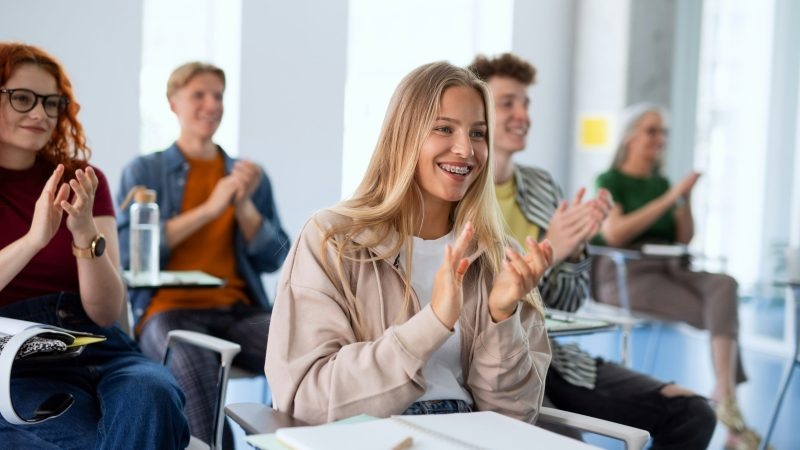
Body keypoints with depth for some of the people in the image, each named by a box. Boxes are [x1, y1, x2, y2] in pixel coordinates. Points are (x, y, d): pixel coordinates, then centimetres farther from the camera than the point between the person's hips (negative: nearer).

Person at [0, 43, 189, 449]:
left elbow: (106, 313, 4)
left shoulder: (83, 181, 11)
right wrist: (33, 239, -22)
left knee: (151, 393, -31)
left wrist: (85, 235, -14)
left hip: (94, 344, 3)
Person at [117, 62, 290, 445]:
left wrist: (244, 204, -2)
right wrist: (209, 209, -6)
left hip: (240, 312, 3)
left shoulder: (250, 175, 20)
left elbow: (274, 260, 14)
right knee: (194, 364, -39)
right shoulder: (144, 171, 11)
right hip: (169, 309, -2)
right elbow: (128, 252, -3)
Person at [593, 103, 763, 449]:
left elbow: (683, 239, 16)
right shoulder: (610, 180, 3)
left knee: (724, 285, -27)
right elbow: (613, 233, -15)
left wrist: (686, 200, -1)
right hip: (627, 276, -6)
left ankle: (725, 396, -36)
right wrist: (669, 198, -15)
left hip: (670, 269, 6)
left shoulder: (660, 182, 20)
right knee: (721, 319, -25)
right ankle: (727, 399, -20)